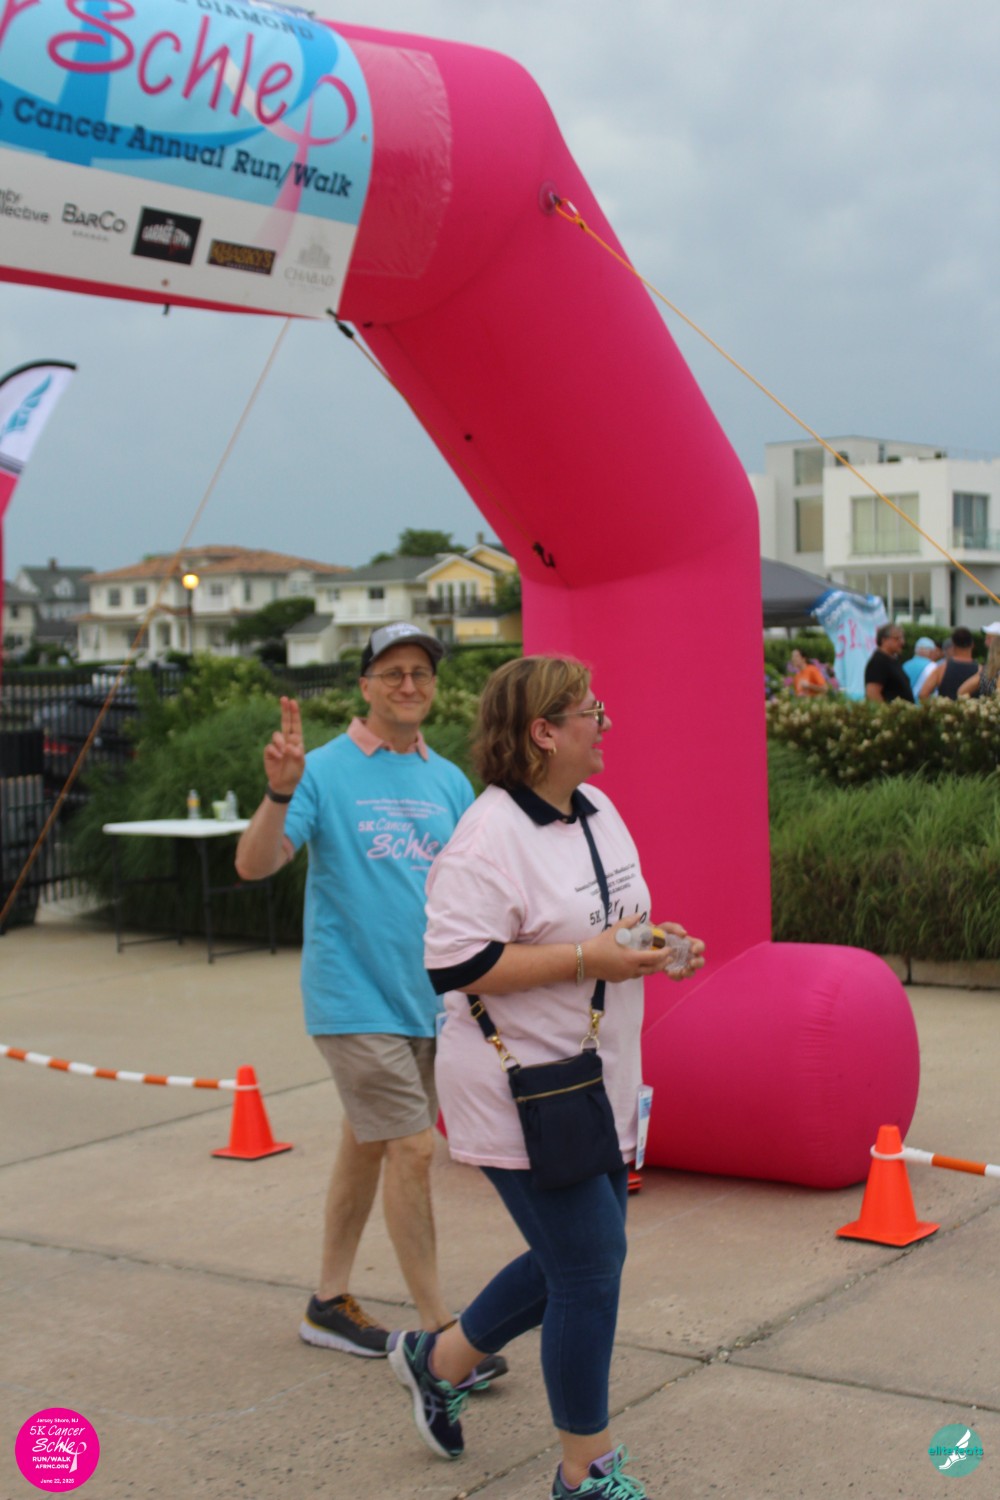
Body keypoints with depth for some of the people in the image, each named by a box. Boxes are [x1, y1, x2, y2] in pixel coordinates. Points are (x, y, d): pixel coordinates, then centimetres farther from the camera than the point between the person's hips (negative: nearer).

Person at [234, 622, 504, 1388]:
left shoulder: (449, 780, 9)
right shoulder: (325, 771, -9)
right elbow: (255, 864, -17)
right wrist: (280, 792, -34)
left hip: (427, 997, 6)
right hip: (356, 999, -6)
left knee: (367, 1145, 16)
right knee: (412, 1150, -8)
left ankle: (331, 1302, 29)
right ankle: (439, 1331, 2)